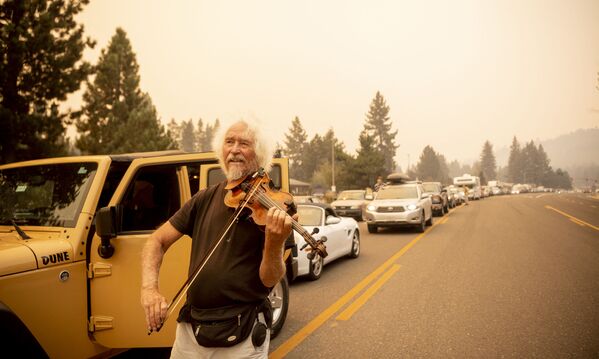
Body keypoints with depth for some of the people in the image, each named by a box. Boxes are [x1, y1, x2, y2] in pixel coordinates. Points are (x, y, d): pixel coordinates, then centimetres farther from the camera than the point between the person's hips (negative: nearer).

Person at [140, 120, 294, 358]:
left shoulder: (268, 205, -10)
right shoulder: (204, 199, 2)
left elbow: (270, 280, -14)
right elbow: (157, 241, 4)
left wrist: (275, 243, -34)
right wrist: (149, 288, -13)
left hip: (242, 335, -4)